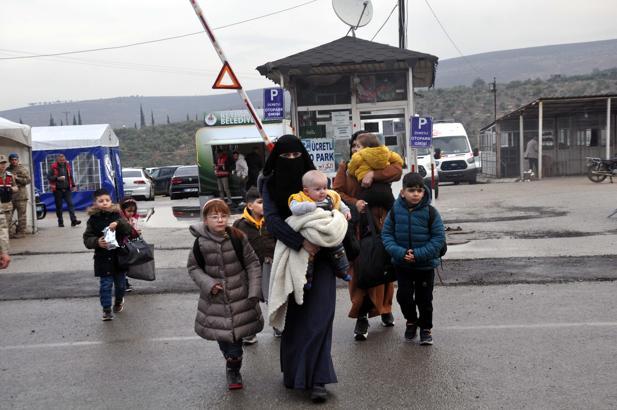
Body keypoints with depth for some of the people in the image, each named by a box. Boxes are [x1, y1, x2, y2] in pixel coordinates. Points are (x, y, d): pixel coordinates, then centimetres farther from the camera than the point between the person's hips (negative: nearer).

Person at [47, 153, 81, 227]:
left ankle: (73, 220, -15)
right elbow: (49, 177, -5)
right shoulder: (53, 167, -1)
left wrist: (73, 185, 16)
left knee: (70, 204, -9)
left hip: (67, 189, 2)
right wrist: (58, 178, -17)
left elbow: (71, 176, 19)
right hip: (57, 190, -2)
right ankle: (60, 222, 12)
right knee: (59, 206, 4)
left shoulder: (67, 166, 11)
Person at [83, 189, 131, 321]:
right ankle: (106, 310, 8)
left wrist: (118, 224, -31)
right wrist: (97, 242, -24)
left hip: (119, 256, 1)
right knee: (105, 284, -3)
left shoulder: (117, 215, -2)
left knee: (120, 282, 15)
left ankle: (119, 301, 42)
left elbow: (129, 230, -12)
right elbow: (87, 238, -4)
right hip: (102, 258, -1)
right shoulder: (93, 219, -3)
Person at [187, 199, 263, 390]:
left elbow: (253, 263, -2)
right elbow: (193, 267, 5)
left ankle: (234, 370, 26)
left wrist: (254, 291, -8)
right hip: (215, 298, 0)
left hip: (240, 297, 0)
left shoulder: (237, 237, -9)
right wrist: (208, 284, -10)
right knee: (222, 335, 2)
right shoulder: (201, 242, -7)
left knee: (236, 335, 2)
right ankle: (233, 368, 28)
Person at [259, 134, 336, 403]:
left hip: (319, 254, 0)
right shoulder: (271, 185, -1)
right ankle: (295, 371, 24)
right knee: (295, 315, 7)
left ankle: (316, 379, -4)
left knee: (318, 315, -8)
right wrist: (301, 242, -25)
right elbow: (272, 220, -14)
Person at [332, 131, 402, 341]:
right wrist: (353, 203, -17)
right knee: (359, 270, -4)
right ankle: (362, 316, 1)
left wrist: (374, 174, -23)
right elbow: (337, 191, 0)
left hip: (380, 223, 1)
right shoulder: (345, 167, 9)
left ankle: (384, 308, 28)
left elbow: (397, 170, -12)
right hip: (356, 226, -1)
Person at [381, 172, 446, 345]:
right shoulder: (395, 211, -8)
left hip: (426, 264, -1)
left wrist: (418, 254, -20)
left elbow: (439, 238, -11)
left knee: (424, 298, 10)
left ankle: (426, 328, 31)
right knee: (404, 295, 5)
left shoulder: (430, 212, -13)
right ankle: (411, 321, 34)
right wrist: (399, 252, -19)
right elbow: (386, 234, -3)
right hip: (402, 264, 2)